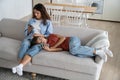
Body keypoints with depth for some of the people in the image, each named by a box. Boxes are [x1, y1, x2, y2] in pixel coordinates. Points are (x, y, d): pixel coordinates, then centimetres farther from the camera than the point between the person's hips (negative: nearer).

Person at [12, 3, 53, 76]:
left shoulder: (48, 22, 8)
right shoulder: (31, 20, 18)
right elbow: (26, 33, 20)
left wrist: (40, 35, -14)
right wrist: (29, 30, -3)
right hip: (29, 38, 3)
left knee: (35, 48, -38)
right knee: (25, 44, -35)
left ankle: (20, 66, -53)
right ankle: (20, 67, -46)